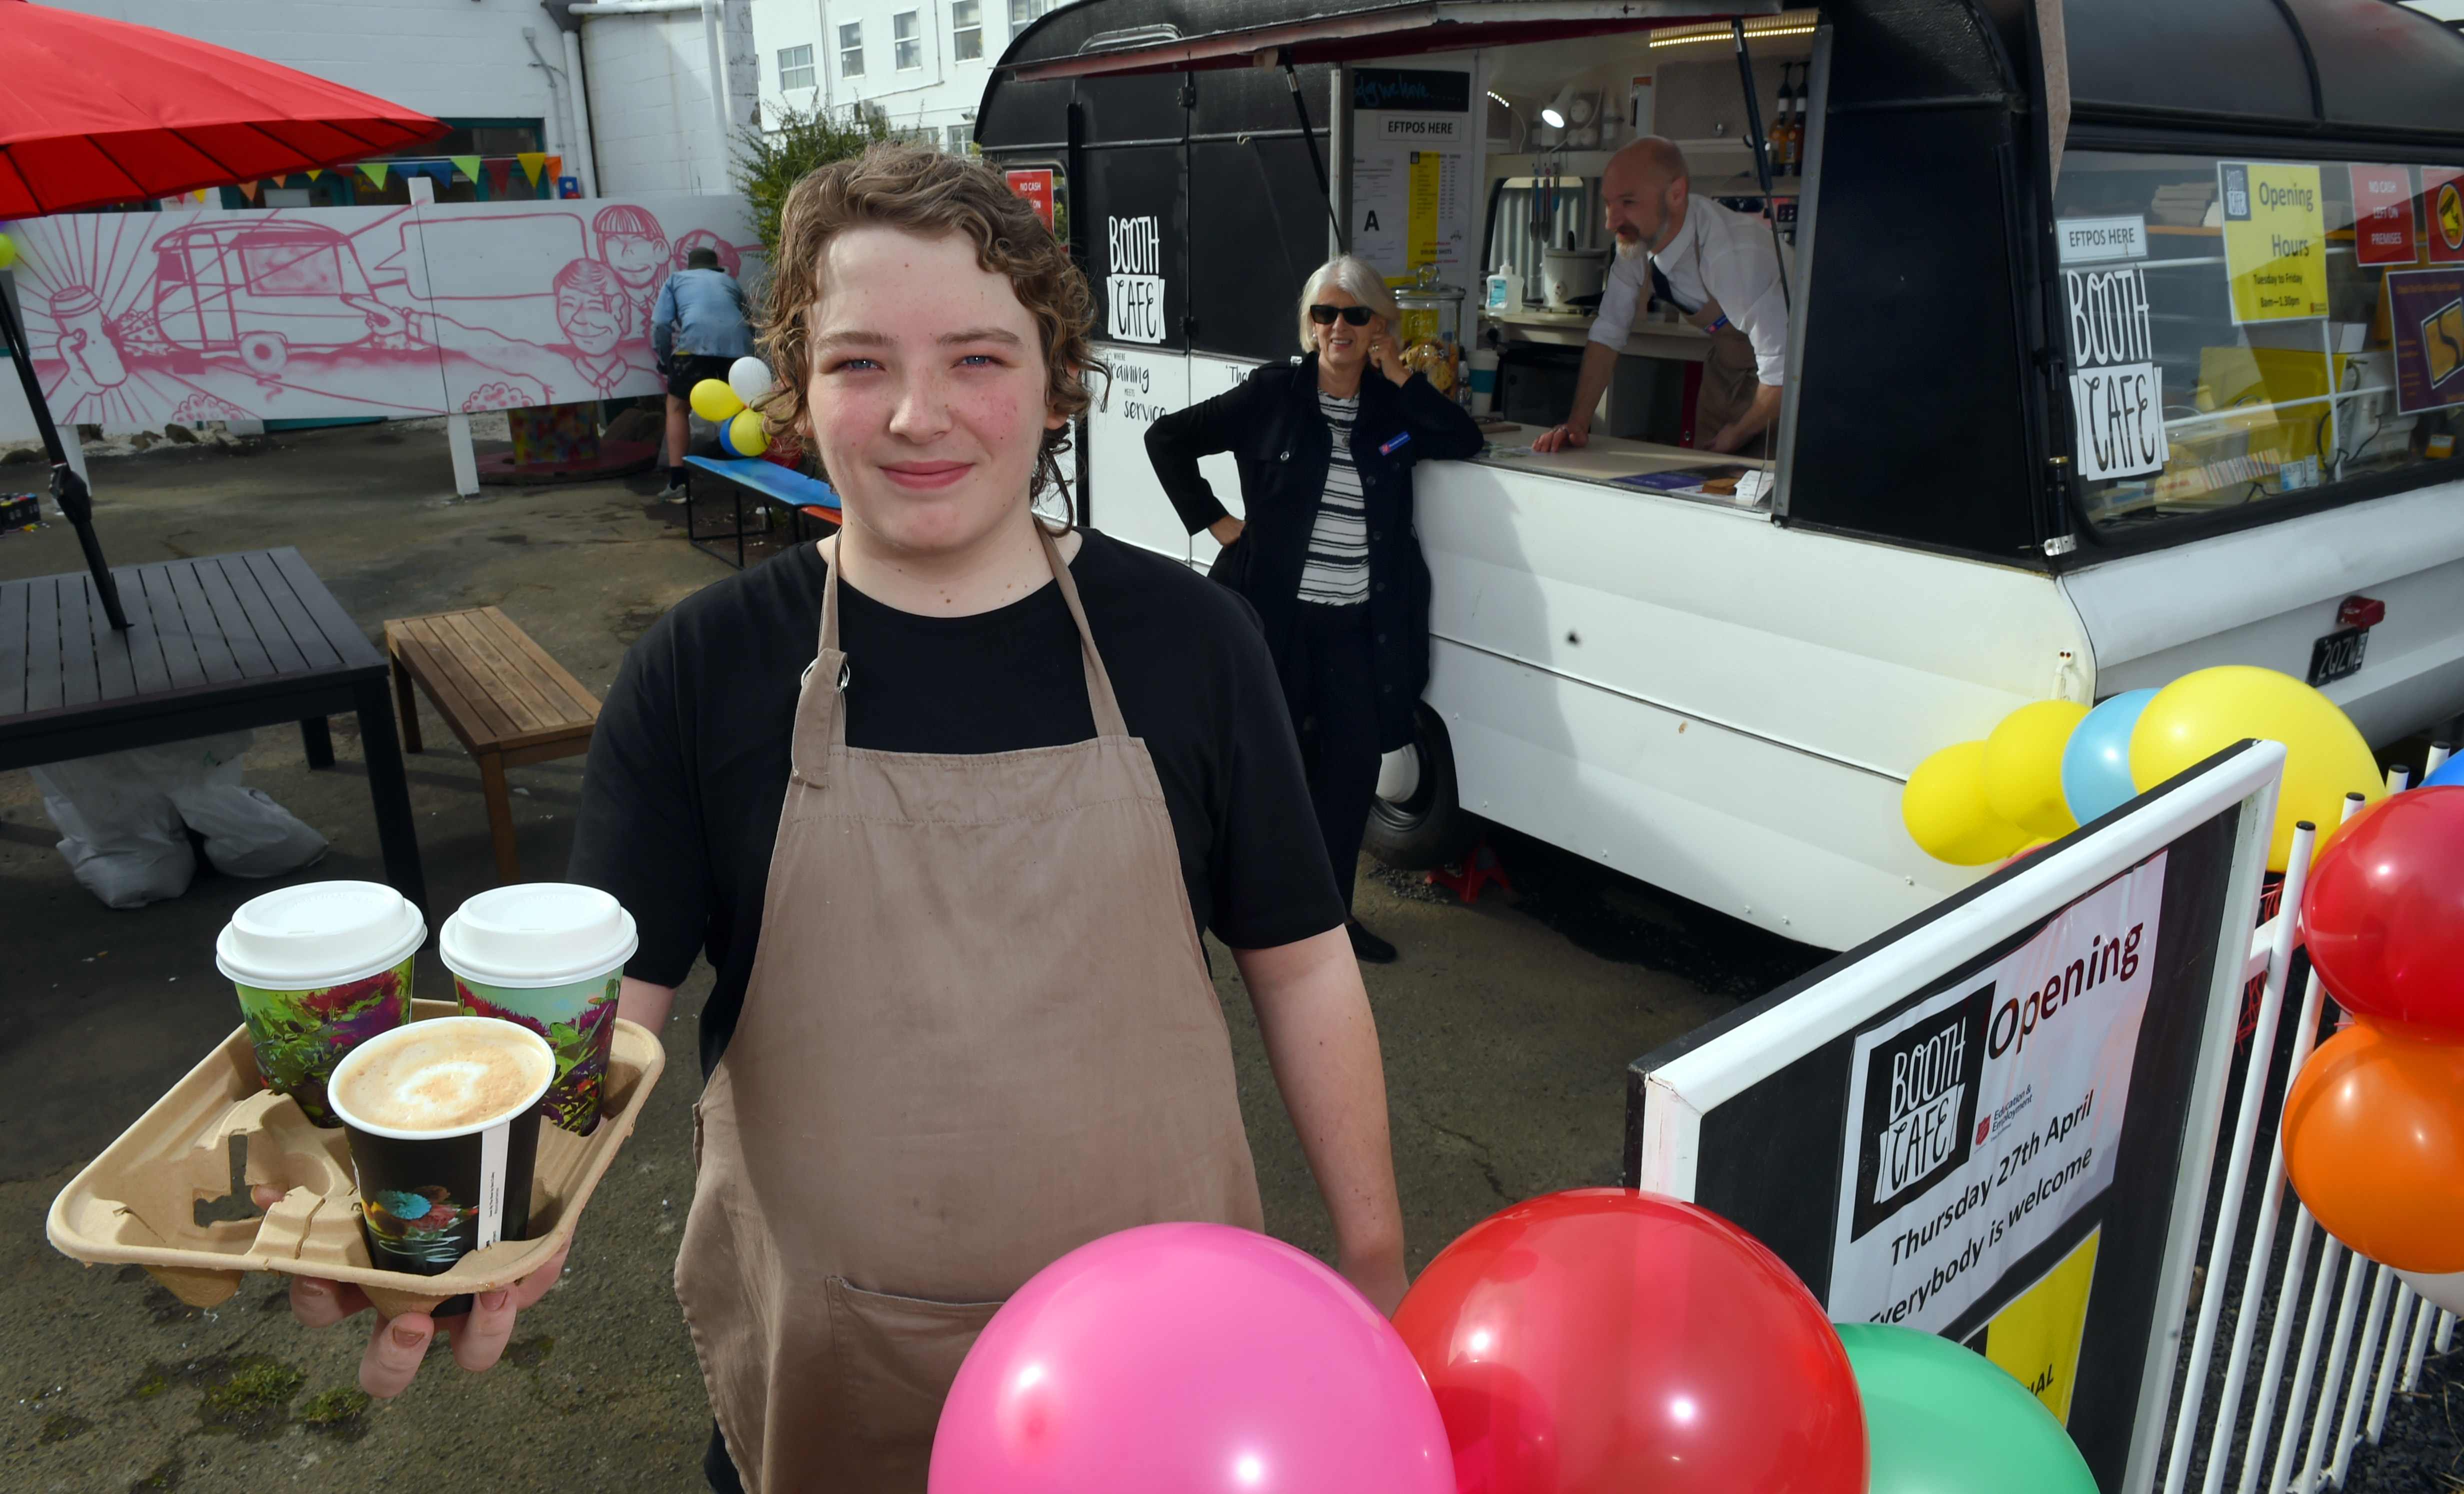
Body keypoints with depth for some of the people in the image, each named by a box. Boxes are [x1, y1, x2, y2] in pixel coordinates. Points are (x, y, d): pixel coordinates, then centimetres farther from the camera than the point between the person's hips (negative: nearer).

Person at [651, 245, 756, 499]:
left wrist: (667, 361, 23)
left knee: (678, 407, 14)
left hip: (696, 342, -2)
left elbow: (660, 325, 14)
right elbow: (750, 322, 30)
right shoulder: (730, 282, 35)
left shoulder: (677, 279, 26)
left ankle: (678, 484, 6)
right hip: (738, 345, 2)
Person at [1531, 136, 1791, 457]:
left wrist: (1738, 436, -19)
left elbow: (1783, 368, -35)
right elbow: (1607, 333, -10)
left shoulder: (1738, 256, -38)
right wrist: (1577, 424, -19)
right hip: (1729, 358, 6)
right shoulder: (1638, 237, -18)